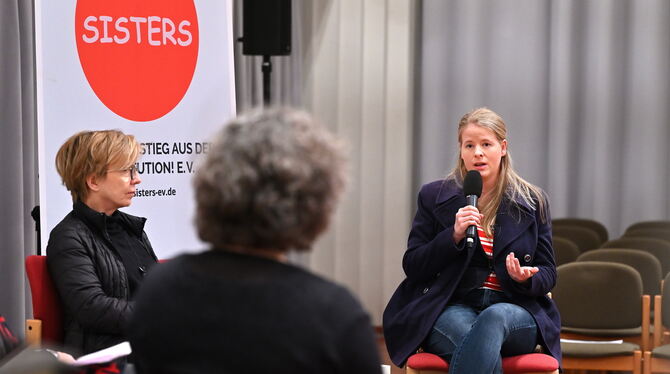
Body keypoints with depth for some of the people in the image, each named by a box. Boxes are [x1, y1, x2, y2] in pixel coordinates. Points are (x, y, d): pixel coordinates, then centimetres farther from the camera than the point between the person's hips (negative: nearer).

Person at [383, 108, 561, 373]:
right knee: (483, 349, -37)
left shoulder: (533, 202, 11)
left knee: (495, 318, -38)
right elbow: (412, 267, 5)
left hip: (515, 310, 1)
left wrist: (526, 278, -11)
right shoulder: (433, 196, 9)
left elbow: (548, 274, 14)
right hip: (449, 309, -1)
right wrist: (454, 236, -11)